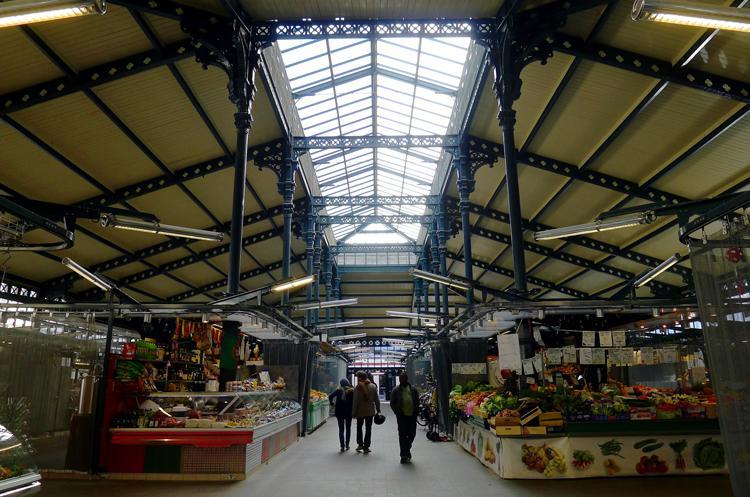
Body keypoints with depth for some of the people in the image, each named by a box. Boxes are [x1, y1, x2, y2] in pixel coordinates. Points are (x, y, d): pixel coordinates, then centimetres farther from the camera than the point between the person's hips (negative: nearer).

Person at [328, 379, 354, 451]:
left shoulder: (338, 390, -4)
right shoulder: (352, 390, -6)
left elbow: (330, 396, -13)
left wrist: (332, 404, 1)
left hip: (339, 412, 0)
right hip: (349, 412, 0)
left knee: (341, 429, 7)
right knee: (348, 428, 15)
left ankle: (342, 446, 1)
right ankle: (347, 445, 17)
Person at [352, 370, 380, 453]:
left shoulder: (358, 387, -12)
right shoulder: (373, 386, 0)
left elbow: (355, 401, -11)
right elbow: (377, 399, 4)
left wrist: (354, 412, -5)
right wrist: (378, 410, 11)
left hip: (360, 412, -2)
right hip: (370, 411, 2)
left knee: (359, 427, 18)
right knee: (368, 428, 9)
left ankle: (360, 444, 13)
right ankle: (366, 447, 8)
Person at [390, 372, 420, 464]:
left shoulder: (413, 389, 11)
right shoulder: (396, 390, 5)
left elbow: (417, 402, 15)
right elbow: (392, 404, 5)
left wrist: (416, 412, 2)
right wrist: (398, 413, -5)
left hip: (412, 416, 2)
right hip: (402, 416, -2)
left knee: (412, 434, 6)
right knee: (402, 435, -2)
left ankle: (407, 449, 31)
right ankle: (404, 455, 4)